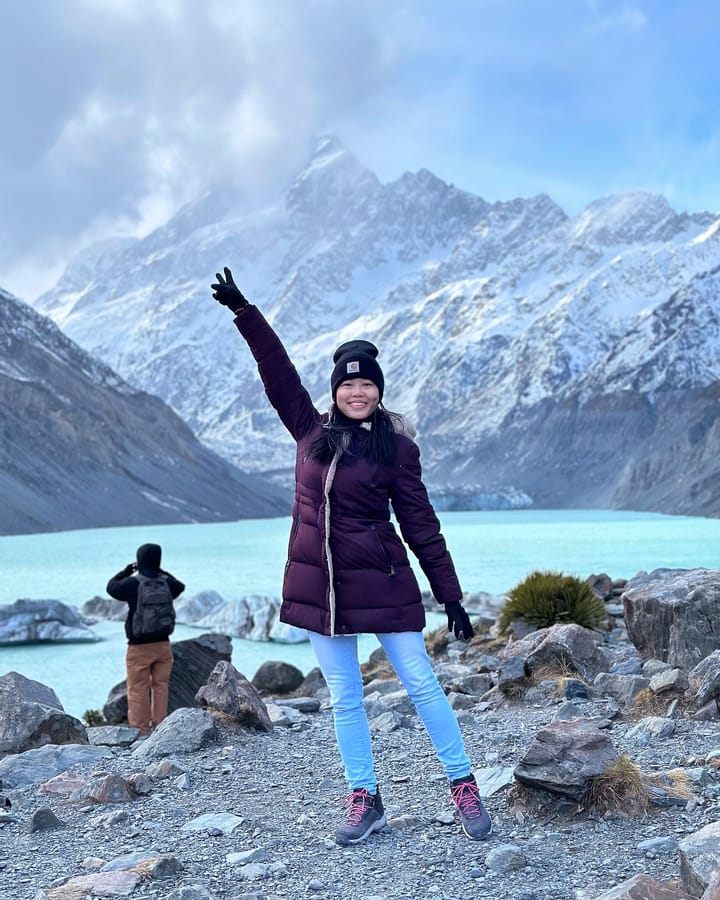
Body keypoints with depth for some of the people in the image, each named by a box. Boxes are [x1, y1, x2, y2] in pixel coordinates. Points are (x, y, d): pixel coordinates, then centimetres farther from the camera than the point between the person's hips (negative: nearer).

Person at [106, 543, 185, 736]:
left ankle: (140, 730, 5)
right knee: (160, 686, 11)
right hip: (163, 644, 4)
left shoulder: (132, 583, -13)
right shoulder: (166, 583, -2)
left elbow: (111, 587, 6)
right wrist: (160, 572, 21)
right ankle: (159, 726, 15)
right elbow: (180, 586, 22)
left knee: (138, 689, 3)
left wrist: (128, 570, 16)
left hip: (139, 647, -4)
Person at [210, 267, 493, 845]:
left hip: (381, 582, -4)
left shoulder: (396, 447, -4)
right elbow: (278, 373, 11)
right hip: (319, 585, 4)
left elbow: (421, 524, -3)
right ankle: (365, 801, 21)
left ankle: (464, 785, 14)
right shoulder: (312, 430, 6)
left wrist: (451, 597, -4)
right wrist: (243, 311, 10)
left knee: (420, 682, 1)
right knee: (344, 698, 10)